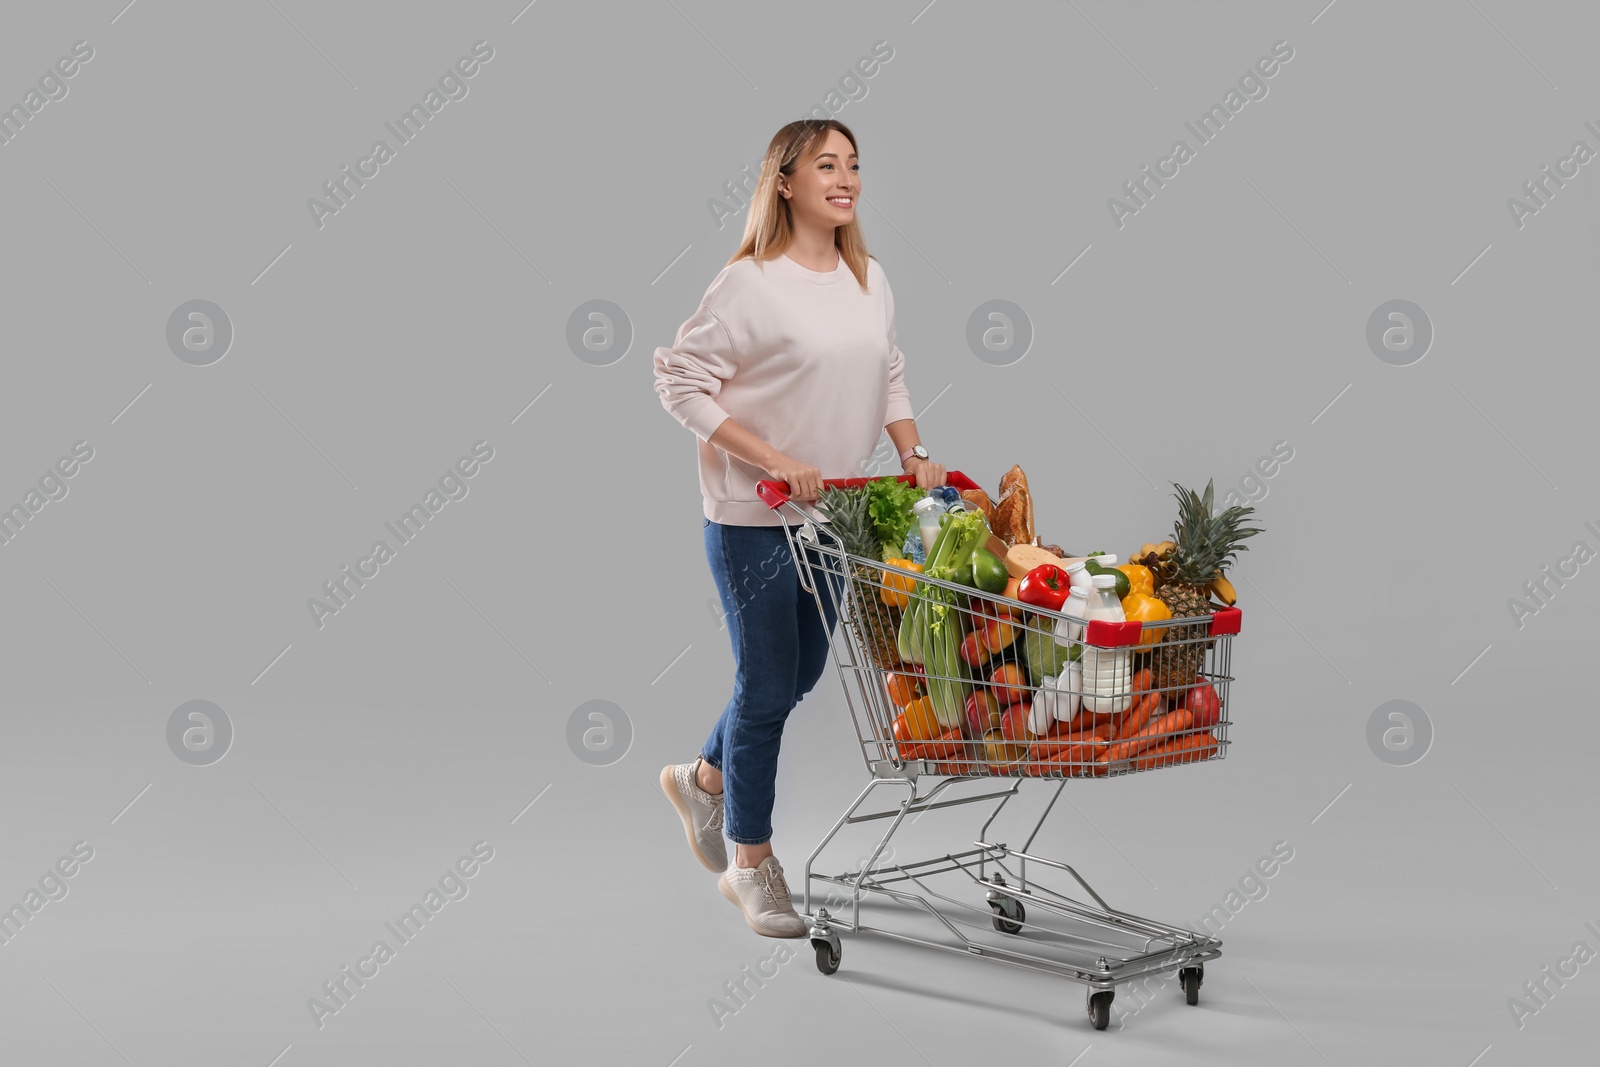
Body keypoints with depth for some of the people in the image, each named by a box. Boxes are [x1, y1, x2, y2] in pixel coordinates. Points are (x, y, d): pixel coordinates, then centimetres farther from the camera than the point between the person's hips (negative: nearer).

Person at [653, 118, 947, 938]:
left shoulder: (870, 280, 7)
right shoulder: (750, 282, -14)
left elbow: (889, 377, 18)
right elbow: (682, 382, -14)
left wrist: (914, 455, 2)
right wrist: (772, 460, -20)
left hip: (834, 512, 7)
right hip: (753, 518, -7)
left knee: (802, 676, 17)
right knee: (767, 685, 1)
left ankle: (704, 778, 44)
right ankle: (751, 865, 17)